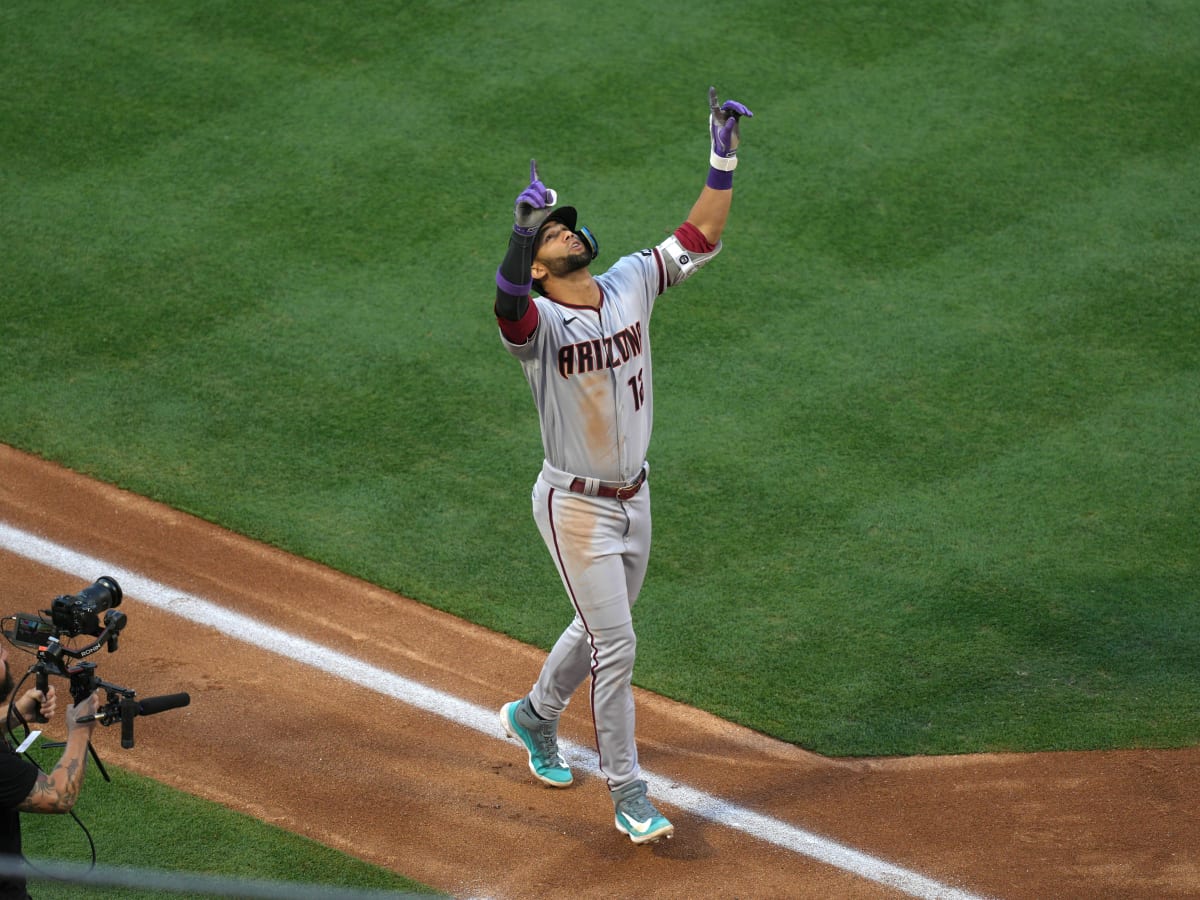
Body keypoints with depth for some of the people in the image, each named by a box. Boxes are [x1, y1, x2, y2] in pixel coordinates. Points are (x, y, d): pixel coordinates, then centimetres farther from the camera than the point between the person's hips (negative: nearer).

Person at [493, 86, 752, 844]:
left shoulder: (631, 285, -2)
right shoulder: (538, 321, -21)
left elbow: (700, 242, -3)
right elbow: (508, 302, -44)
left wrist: (724, 162, -13)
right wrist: (526, 228, -59)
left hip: (634, 497, 7)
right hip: (575, 506, -7)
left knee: (601, 630, 23)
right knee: (615, 647, -4)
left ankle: (535, 716, 49)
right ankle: (629, 796, 7)